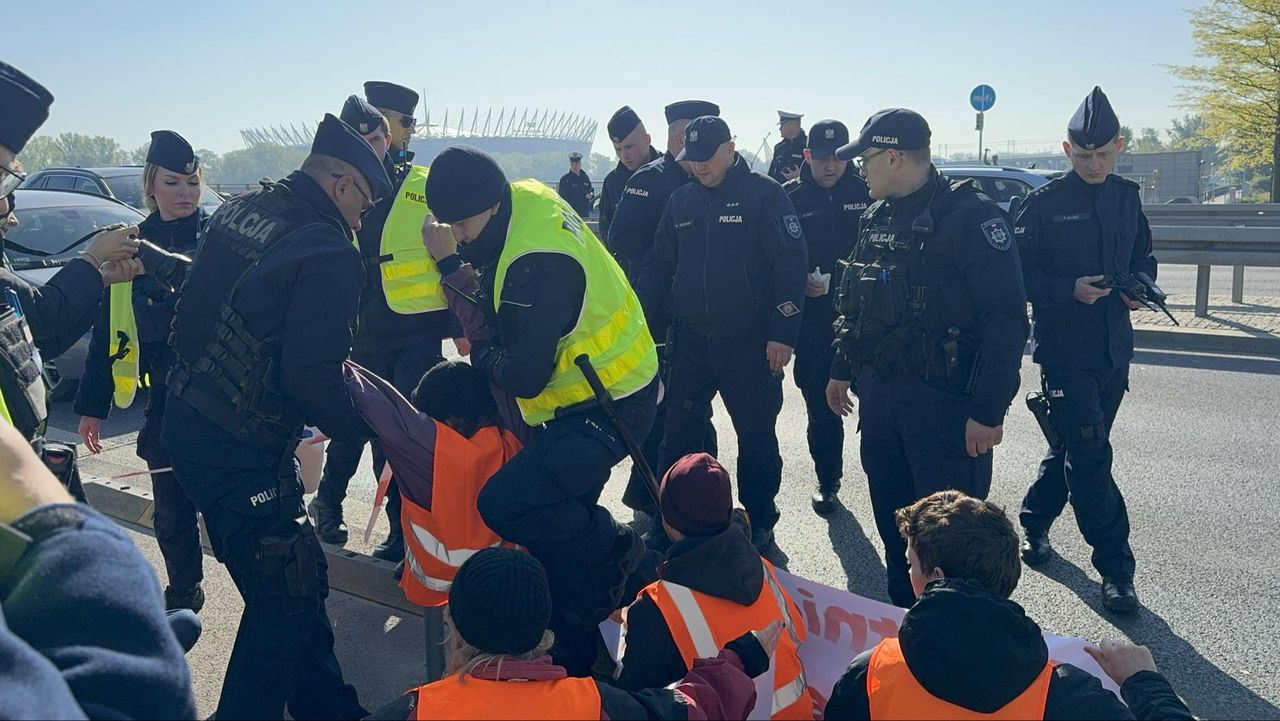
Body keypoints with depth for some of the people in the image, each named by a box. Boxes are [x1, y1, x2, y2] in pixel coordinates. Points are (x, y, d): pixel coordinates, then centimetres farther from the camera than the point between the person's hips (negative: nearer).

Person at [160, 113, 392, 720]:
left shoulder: (239, 208, 6)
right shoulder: (328, 252, -20)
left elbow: (194, 311, 15)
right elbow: (313, 379, -23)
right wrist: (375, 426, -8)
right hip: (241, 456, -9)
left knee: (299, 579, 20)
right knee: (284, 601, 4)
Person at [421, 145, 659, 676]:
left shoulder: (538, 264, -31)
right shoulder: (524, 198, -3)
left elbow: (523, 378, -26)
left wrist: (479, 348, -7)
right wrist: (452, 262, -2)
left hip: (609, 407, -10)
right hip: (589, 389, 10)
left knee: (504, 505, -21)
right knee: (558, 517, 14)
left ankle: (620, 553, 2)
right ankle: (574, 658, 29)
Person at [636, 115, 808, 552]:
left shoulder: (765, 195, -6)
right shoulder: (681, 201, 10)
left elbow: (791, 265, -10)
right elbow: (658, 267, 14)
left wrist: (782, 333, -16)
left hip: (750, 344, -4)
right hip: (691, 341, 5)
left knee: (756, 438, 8)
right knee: (677, 435, 8)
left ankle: (759, 522, 23)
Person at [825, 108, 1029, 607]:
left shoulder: (970, 215, -13)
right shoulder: (877, 218, 12)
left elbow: (1006, 319, -17)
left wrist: (989, 410, -19)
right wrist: (842, 370, 22)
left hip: (944, 400, -7)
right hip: (878, 394, 8)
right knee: (892, 522, 17)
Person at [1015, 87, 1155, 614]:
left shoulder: (1127, 197, 9)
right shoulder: (1045, 203, -7)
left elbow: (1143, 258, 19)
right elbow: (1019, 274, -8)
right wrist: (1070, 289, -20)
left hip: (1114, 348, 6)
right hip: (1065, 349, -6)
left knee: (1076, 447, 16)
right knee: (1090, 456, -6)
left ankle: (1034, 521, 37)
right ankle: (1115, 568, 2)